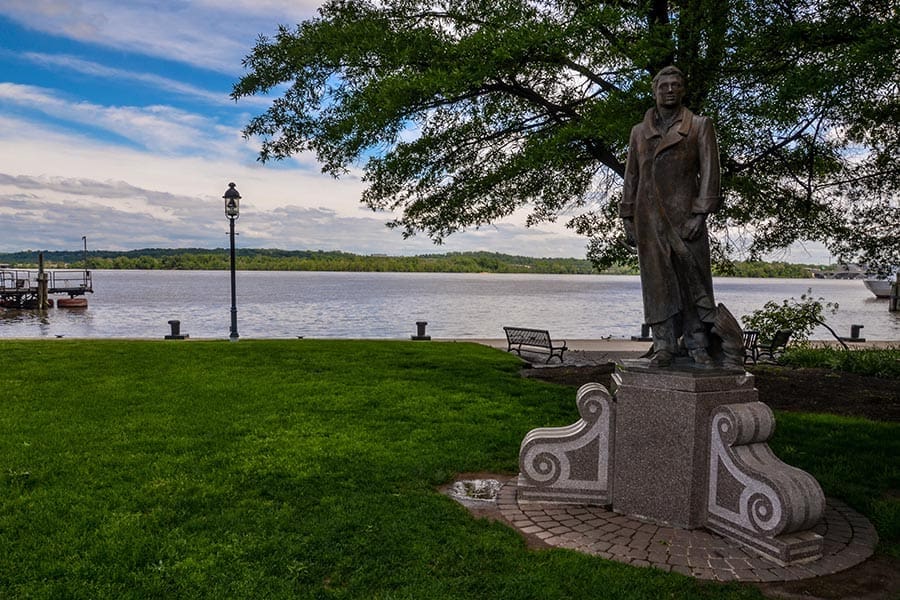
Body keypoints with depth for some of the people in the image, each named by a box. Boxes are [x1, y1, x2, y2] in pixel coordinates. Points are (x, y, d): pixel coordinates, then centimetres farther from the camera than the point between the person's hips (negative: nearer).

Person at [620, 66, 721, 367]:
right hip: (649, 218, 2)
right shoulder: (639, 131, 17)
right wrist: (628, 218, 9)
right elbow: (631, 176, 17)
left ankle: (698, 345, 5)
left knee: (693, 278, -2)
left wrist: (700, 213, -10)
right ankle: (664, 346, 5)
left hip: (685, 215, -2)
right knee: (657, 281, 0)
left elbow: (709, 172, 1)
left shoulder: (700, 126, 9)